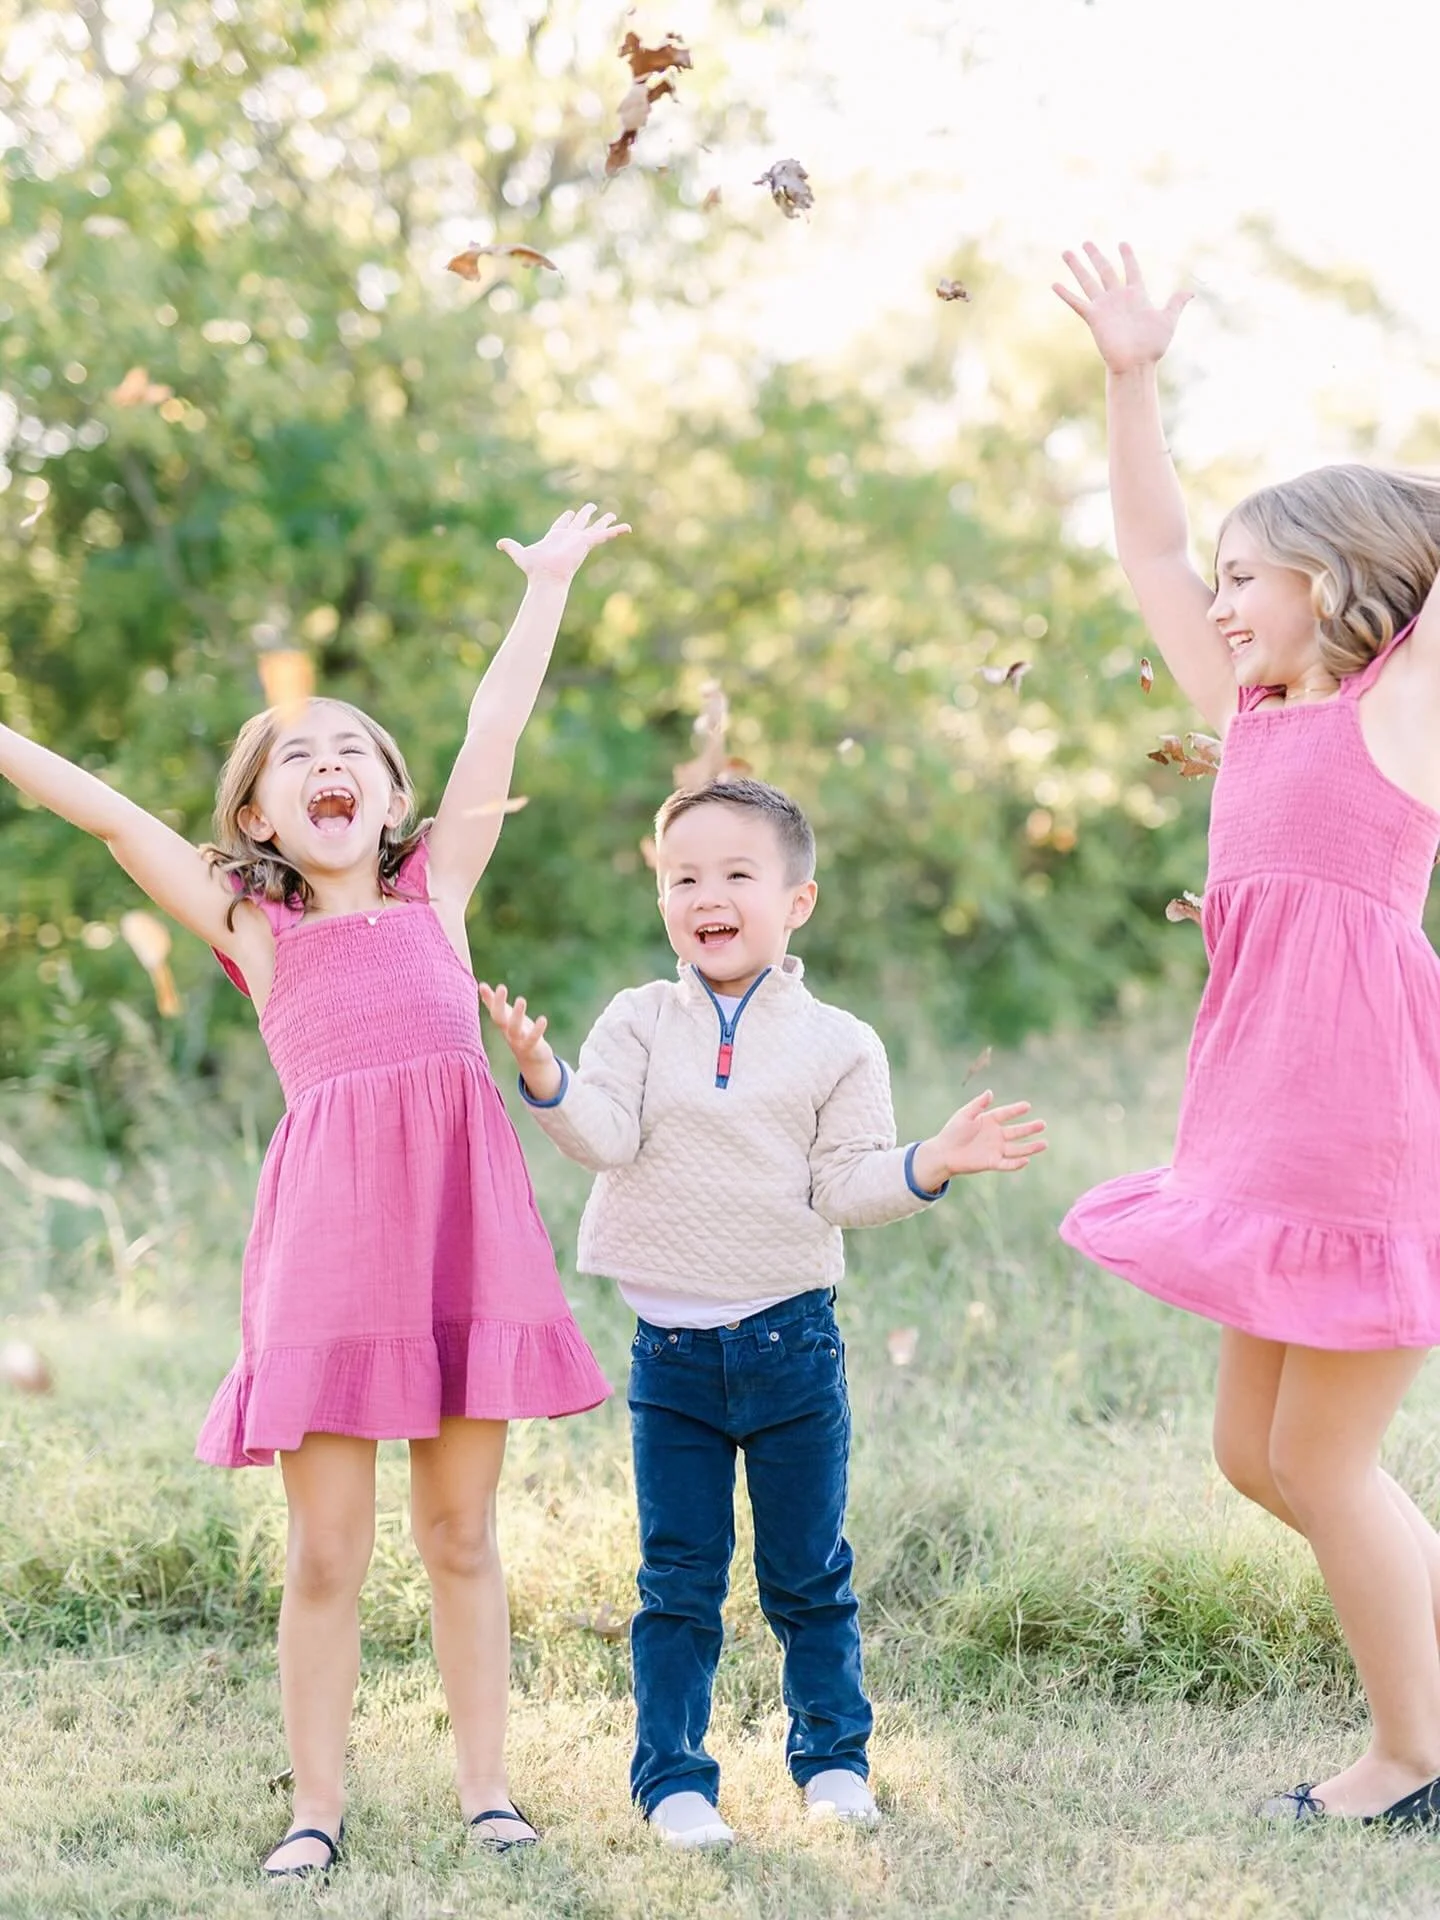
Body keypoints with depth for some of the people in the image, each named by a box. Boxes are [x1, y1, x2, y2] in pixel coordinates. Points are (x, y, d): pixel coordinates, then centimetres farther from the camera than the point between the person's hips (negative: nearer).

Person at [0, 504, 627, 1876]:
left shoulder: (434, 891, 16)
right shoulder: (256, 930, 13)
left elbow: (493, 732, 19)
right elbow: (111, 814, 8)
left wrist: (546, 590, 23)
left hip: (464, 1223, 1)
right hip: (328, 1239, -1)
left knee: (461, 1534, 7)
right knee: (325, 1549, 0)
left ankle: (485, 1789, 17)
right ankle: (316, 1806, 12)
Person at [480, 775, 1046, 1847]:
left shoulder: (838, 1044, 1)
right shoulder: (639, 1023, 3)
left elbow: (847, 1186, -4)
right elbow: (606, 1136, -12)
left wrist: (931, 1164, -20)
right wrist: (546, 1077, -30)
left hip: (791, 1337, 0)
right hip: (672, 1349, 0)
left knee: (810, 1574, 10)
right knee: (679, 1579, 5)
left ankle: (834, 1756, 25)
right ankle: (673, 1778, 13)